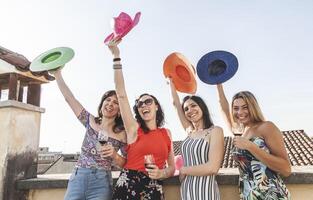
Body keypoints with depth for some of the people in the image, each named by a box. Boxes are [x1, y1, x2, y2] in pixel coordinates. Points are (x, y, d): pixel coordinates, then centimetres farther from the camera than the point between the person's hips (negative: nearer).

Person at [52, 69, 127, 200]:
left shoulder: (122, 134, 0)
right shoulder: (90, 121, 6)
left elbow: (127, 164, 3)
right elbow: (68, 97, 3)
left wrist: (114, 155, -15)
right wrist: (57, 72, -1)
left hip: (100, 184, -2)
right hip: (78, 178, 2)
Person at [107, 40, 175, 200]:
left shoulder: (166, 133, 7)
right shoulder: (134, 129, 0)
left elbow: (171, 168, 13)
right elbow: (121, 94, -9)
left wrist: (161, 173, -11)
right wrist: (116, 57, -13)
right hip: (128, 185, -2)